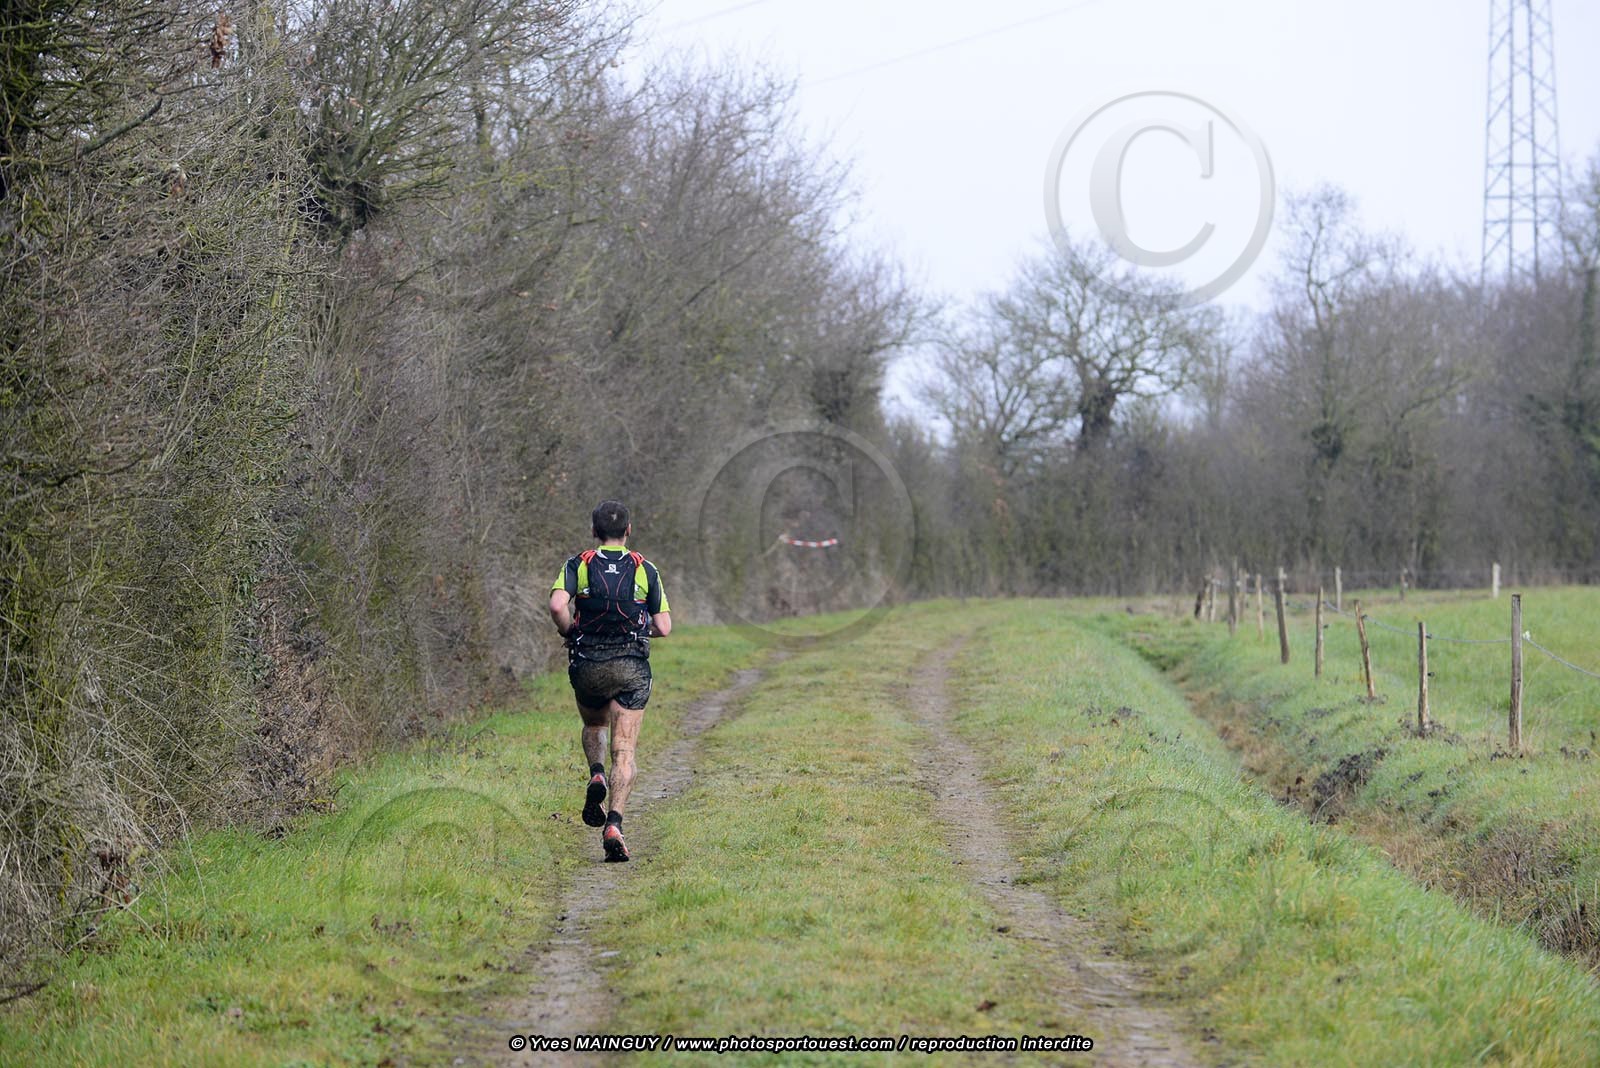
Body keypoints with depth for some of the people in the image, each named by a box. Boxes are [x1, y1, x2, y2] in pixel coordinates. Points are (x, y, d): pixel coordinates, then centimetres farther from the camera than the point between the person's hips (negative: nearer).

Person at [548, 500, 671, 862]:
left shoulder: (578, 565, 2)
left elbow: (557, 605, -16)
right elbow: (663, 627, 2)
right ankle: (614, 824, -21)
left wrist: (570, 633, 3)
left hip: (587, 666, 1)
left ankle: (596, 776, 1)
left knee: (593, 726, 30)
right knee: (624, 753, -3)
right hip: (631, 668, -1)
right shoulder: (645, 570, 4)